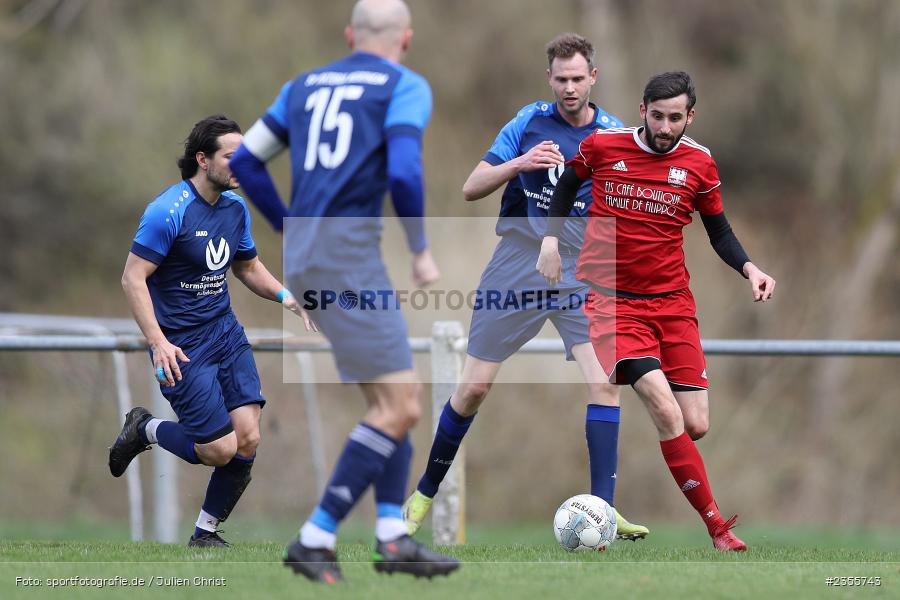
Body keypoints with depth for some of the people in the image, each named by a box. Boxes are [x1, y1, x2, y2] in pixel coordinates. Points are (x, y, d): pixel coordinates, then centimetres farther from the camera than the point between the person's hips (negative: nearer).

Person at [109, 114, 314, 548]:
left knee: (247, 440, -5)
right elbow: (133, 279, -16)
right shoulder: (169, 211, -17)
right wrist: (158, 343, -25)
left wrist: (284, 296, 3)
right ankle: (144, 430, 20)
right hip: (182, 346, -7)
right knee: (220, 449, -9)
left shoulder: (235, 207, 6)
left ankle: (206, 533, 14)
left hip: (226, 332, 7)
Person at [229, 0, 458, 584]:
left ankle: (392, 537, 6)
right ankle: (316, 538, -10)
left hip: (306, 253, 8)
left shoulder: (306, 86, 19)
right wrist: (422, 251, -4)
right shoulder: (406, 87, -2)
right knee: (400, 407, -7)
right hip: (349, 255, -8)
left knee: (396, 399, 13)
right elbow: (403, 172, -17)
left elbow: (245, 161, 19)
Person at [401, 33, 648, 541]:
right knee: (475, 388, 2)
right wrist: (519, 164, -18)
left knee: (604, 382, -17)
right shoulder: (529, 123, 0)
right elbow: (472, 189, -2)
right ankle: (425, 493, 20)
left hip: (581, 272, 0)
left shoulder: (616, 136, 1)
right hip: (517, 266, 0)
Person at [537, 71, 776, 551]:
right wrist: (550, 241, 7)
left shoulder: (699, 164, 3)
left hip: (672, 302, 3)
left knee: (695, 425, -5)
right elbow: (567, 184, 18)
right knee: (666, 410, -22)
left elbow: (719, 231, 15)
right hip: (611, 298, -3)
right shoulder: (602, 146, -2)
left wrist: (749, 268, -2)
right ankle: (716, 524, -19)